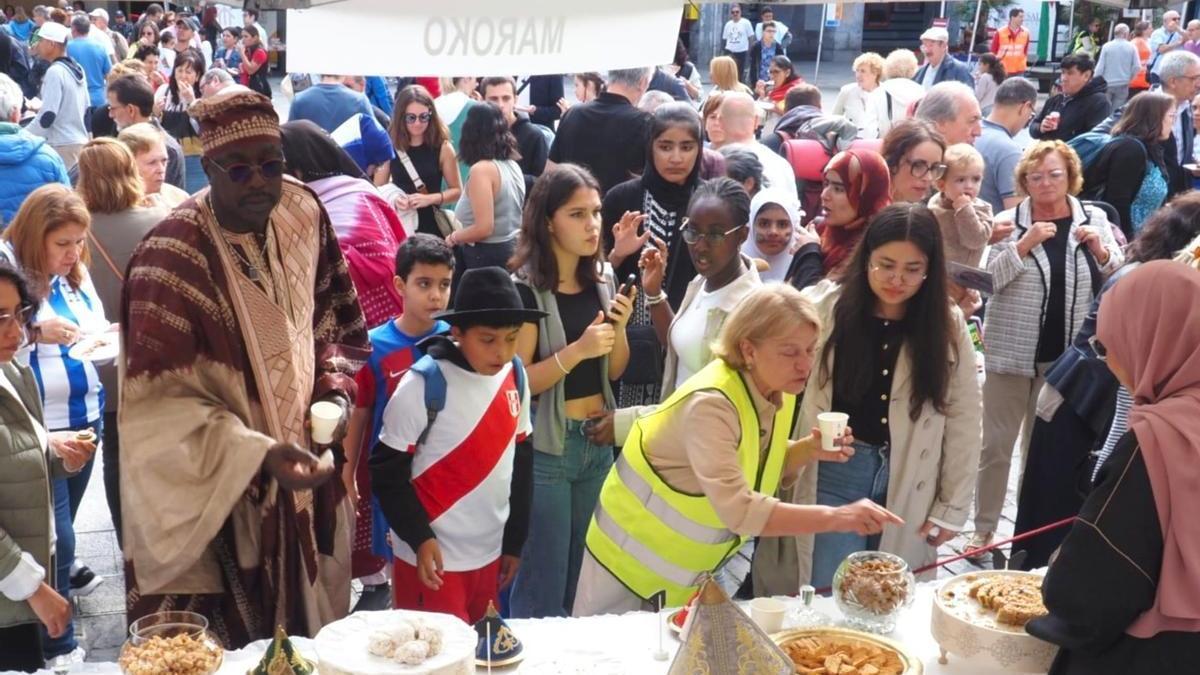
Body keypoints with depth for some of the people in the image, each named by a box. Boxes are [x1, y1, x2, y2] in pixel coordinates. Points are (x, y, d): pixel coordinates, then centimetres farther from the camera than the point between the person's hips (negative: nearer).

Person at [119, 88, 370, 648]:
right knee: (222, 647, 9)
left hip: (300, 472, 6)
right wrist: (257, 454, -31)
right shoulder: (173, 257, -24)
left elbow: (335, 318, 11)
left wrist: (335, 391, -5)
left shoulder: (302, 215, -5)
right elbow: (162, 401, -22)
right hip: (214, 497, -6)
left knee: (304, 634, 22)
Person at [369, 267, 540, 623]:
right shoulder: (424, 384, -17)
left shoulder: (516, 376, 0)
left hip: (489, 552, 6)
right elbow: (387, 471, -12)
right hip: (433, 555, -5)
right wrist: (420, 538, -18)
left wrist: (514, 541, 12)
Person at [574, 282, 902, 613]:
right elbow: (738, 511, -42)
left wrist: (808, 450, -14)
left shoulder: (778, 391, -8)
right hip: (635, 560, -7)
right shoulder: (711, 404, -33)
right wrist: (835, 517, -45)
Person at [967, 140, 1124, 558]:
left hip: (1066, 356, 2)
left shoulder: (1094, 220, 3)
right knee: (996, 444, 3)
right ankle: (984, 529, 14)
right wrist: (1023, 245, -22)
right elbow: (986, 278, -12)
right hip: (1011, 353, -2)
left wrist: (1102, 251, -12)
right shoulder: (1008, 222, -4)